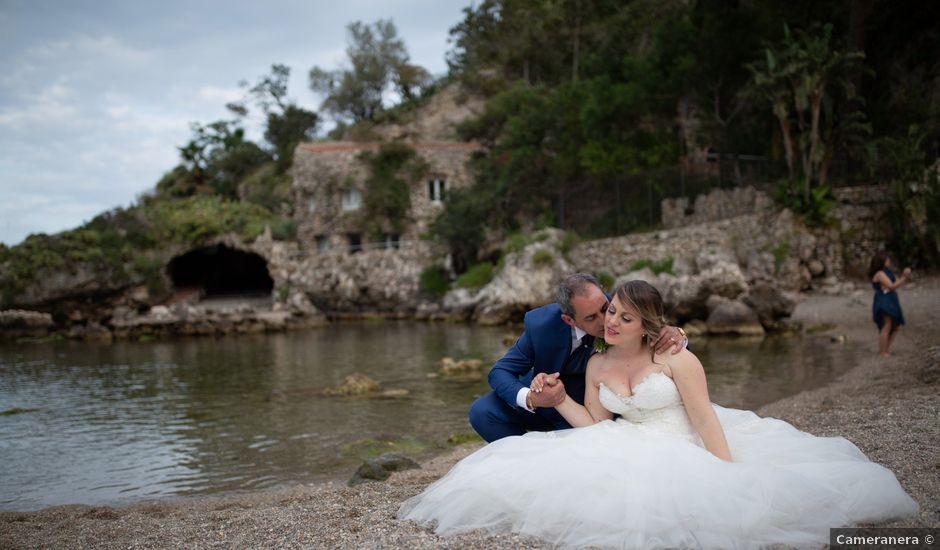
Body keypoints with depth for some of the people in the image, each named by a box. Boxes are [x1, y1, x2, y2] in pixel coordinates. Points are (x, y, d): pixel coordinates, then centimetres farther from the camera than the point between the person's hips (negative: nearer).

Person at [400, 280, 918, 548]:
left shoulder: (677, 359, -7)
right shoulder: (597, 366, 8)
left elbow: (706, 420, -11)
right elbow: (595, 425, 7)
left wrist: (729, 475, -21)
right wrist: (559, 399, -5)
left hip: (684, 451, -4)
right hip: (630, 452, 4)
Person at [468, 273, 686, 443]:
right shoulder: (540, 324, -28)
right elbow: (499, 372, -22)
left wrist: (676, 334, -40)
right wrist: (529, 399, -43)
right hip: (543, 398, 1)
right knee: (482, 412, -20)